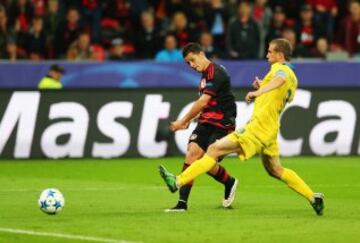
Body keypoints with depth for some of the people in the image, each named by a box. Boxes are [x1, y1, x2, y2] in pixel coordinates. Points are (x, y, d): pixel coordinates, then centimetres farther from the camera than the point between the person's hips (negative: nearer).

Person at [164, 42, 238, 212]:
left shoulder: (215, 73, -15)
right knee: (192, 152, -9)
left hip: (222, 125, -8)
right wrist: (189, 120, 13)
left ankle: (230, 183, 15)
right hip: (206, 122, 8)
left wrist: (184, 121, -14)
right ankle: (182, 202, -7)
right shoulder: (205, 74, 15)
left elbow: (203, 102, -20)